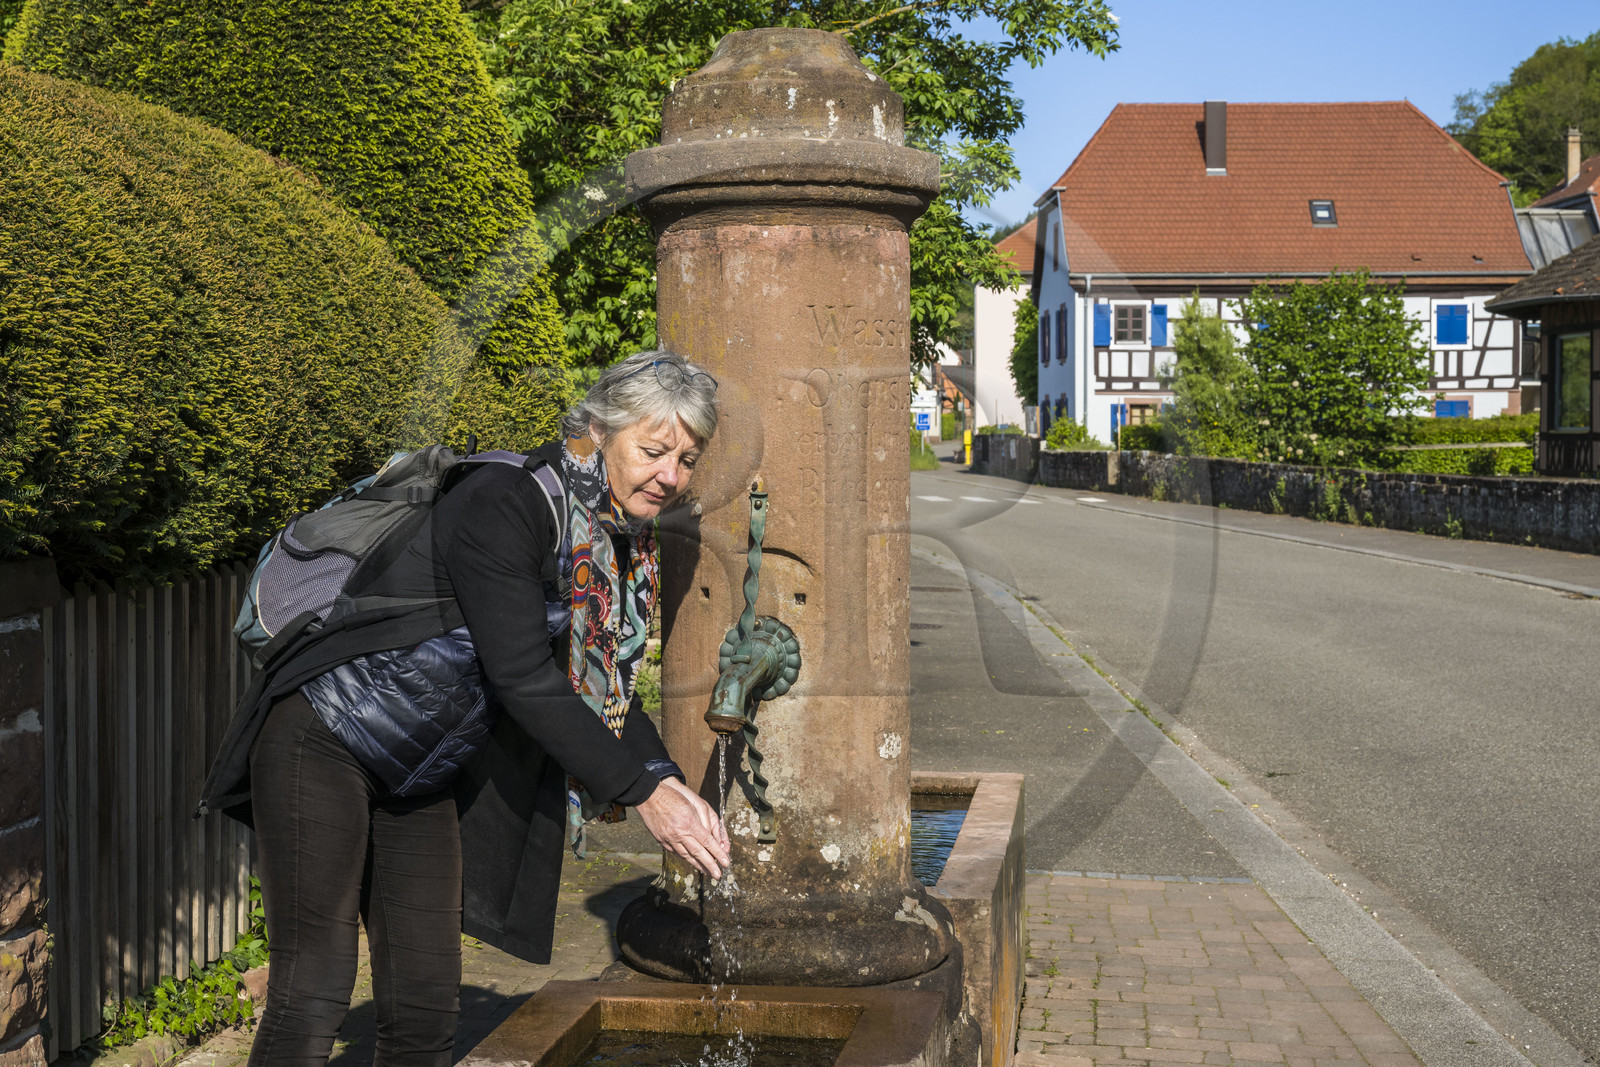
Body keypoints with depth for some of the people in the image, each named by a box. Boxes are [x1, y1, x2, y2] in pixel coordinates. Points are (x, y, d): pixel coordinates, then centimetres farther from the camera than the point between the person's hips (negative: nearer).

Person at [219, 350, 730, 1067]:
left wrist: (667, 779, -10)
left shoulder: (627, 543, 1)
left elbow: (604, 682, 7)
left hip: (423, 774, 8)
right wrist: (642, 793, -28)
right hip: (325, 744, -8)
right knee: (313, 994, -7)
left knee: (426, 1006, 7)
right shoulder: (505, 503, -26)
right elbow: (525, 680, -30)